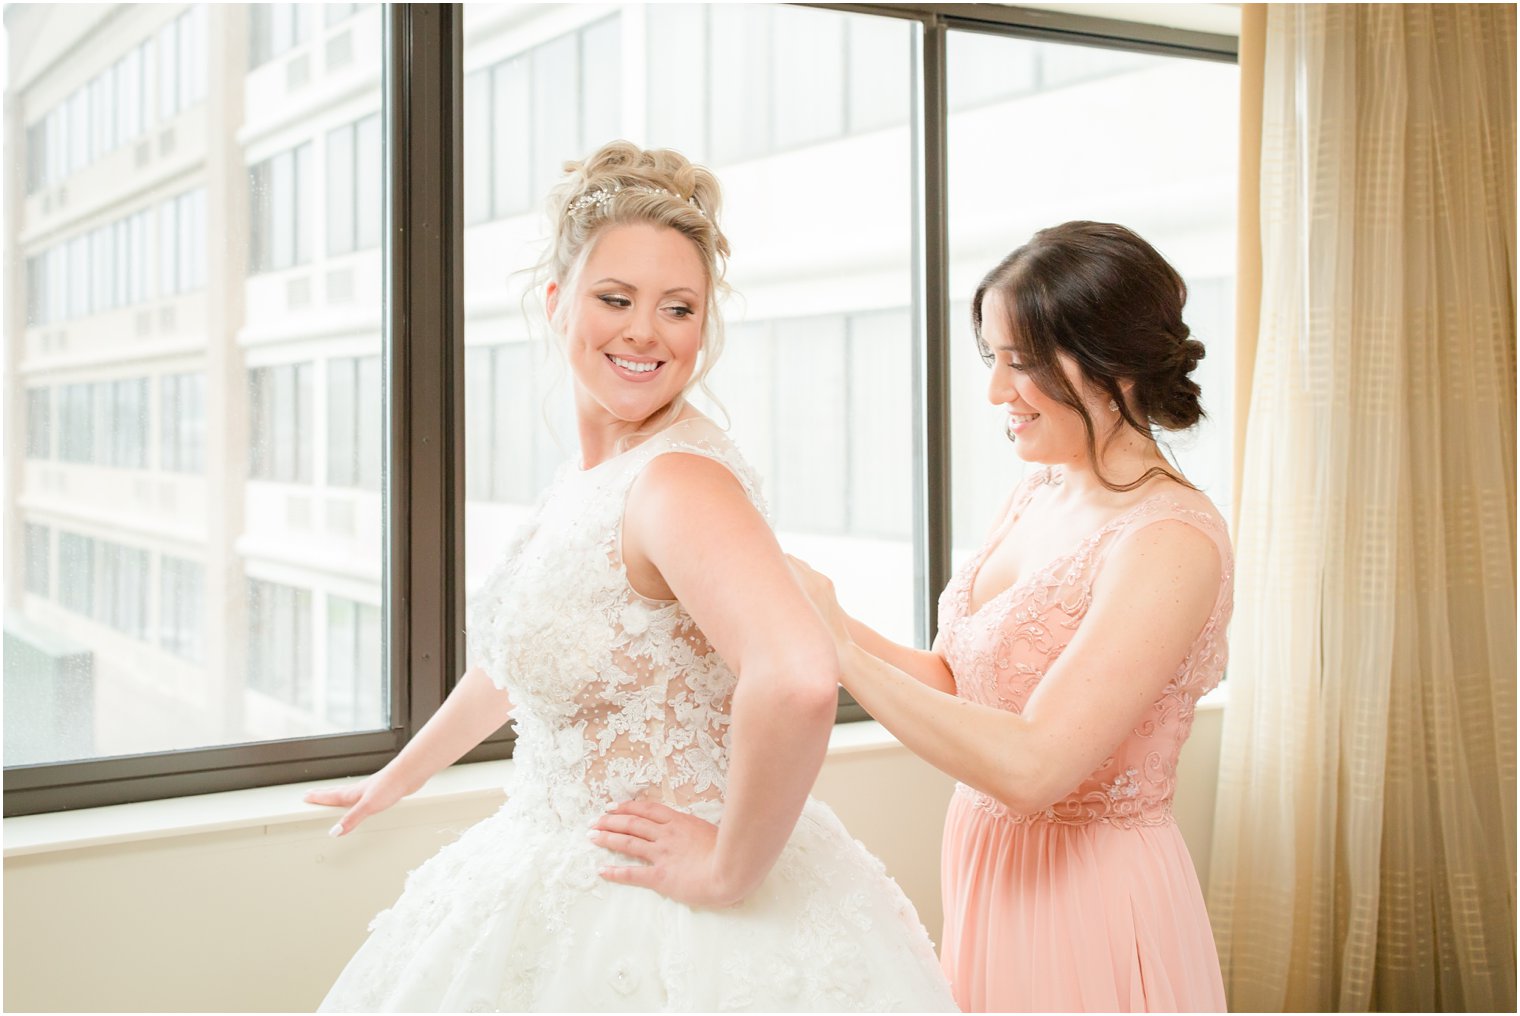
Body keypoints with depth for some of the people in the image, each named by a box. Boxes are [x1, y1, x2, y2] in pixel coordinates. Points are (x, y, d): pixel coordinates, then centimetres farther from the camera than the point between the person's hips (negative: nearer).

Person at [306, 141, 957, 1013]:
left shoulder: (681, 478, -22)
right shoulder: (589, 474, 5)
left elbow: (798, 681, -39)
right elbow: (518, 651, 20)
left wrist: (727, 870, -26)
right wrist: (393, 782, 30)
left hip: (662, 911, -8)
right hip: (561, 888, 9)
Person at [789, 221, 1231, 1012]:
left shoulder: (1172, 542, -22)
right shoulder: (1037, 497, 3)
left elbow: (1030, 767, -29)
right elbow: (954, 676, 6)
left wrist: (836, 643, -26)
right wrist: (824, 618, -10)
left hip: (1087, 900, -7)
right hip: (990, 867, 7)